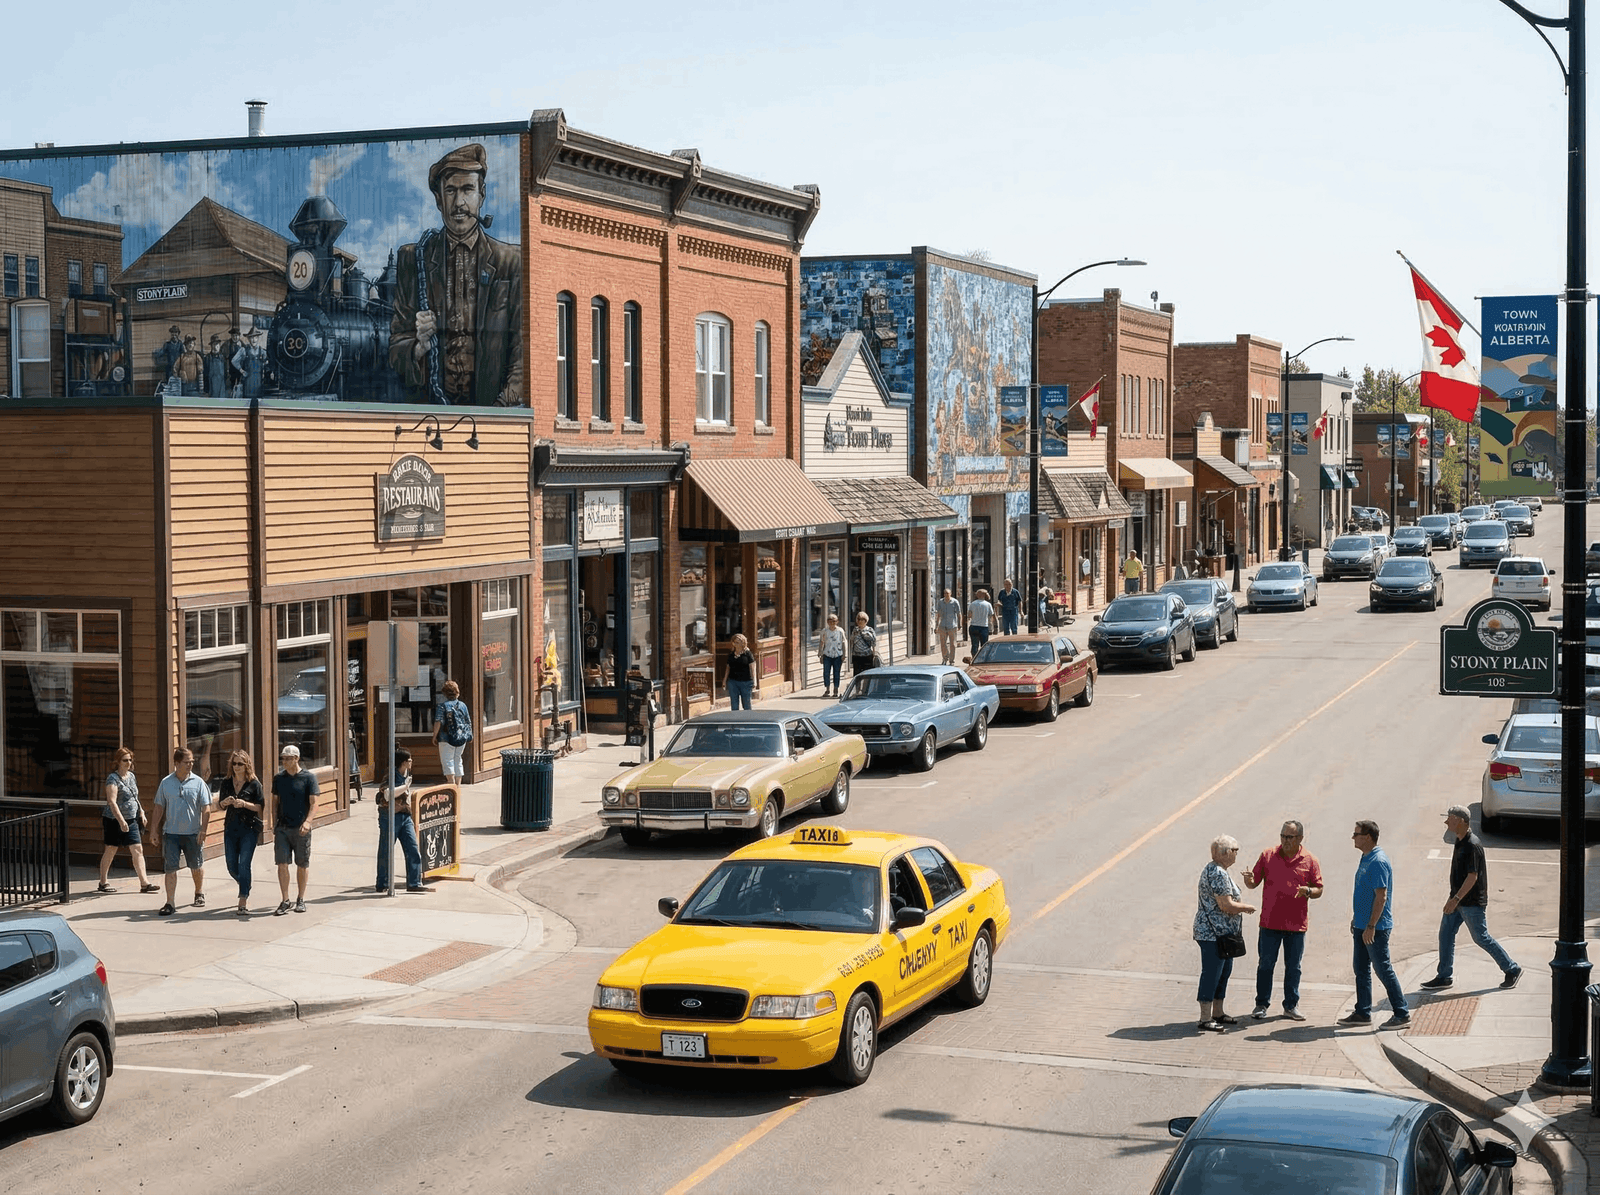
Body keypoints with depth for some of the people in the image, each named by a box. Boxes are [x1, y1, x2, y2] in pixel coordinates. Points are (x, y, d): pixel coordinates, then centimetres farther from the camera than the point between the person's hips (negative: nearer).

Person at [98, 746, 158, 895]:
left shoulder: (131, 776, 11)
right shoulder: (113, 779, -13)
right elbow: (112, 802, -23)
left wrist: (141, 813, 17)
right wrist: (121, 821, -30)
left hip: (131, 820, 7)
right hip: (114, 820, -7)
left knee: (138, 850, -1)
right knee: (111, 850, 4)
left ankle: (144, 883, -3)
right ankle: (103, 882, 17)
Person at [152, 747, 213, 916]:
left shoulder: (198, 782, -2)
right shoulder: (166, 782, 2)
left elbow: (206, 808, -2)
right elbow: (159, 807, 9)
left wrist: (203, 829, -11)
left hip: (192, 833, 0)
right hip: (171, 832, 0)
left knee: (196, 866, 13)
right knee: (170, 868, -5)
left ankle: (199, 894, 37)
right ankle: (170, 903, -3)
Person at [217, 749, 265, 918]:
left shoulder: (254, 784, -3)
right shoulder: (226, 784, 9)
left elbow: (261, 807, -5)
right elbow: (220, 806, 15)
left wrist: (245, 804, -19)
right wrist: (225, 802, -7)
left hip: (249, 829, -5)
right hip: (230, 828, 5)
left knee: (244, 865, -11)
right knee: (232, 867, 7)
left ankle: (243, 902, -10)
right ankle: (245, 888, 37)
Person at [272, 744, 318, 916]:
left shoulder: (308, 778, -3)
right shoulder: (278, 778, 9)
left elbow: (314, 803, -8)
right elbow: (275, 802, 16)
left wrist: (307, 821, -24)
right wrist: (274, 825, 11)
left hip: (301, 829, -3)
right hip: (282, 828, 3)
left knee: (302, 865, 5)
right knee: (282, 863, -5)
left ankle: (300, 900, 19)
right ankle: (285, 901, 0)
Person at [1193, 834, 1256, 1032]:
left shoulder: (1213, 870, 15)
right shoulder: (1218, 874, -20)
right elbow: (1226, 906, -23)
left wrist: (1239, 905, 14)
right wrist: (1247, 907, -8)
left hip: (1222, 933, 11)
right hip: (1214, 933, -11)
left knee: (1224, 971, 17)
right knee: (1212, 973, -7)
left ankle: (1217, 1013, 27)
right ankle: (1205, 1019, -4)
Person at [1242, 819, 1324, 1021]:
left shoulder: (1310, 861, 1)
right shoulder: (1267, 856, 3)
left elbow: (1319, 890, 4)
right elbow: (1254, 882, 6)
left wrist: (1308, 891, -17)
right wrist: (1249, 881, -17)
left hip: (1296, 924, 0)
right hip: (1269, 922, 0)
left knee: (1293, 967, 8)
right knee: (1265, 964, 3)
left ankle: (1291, 1006, 19)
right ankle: (1261, 1004, 13)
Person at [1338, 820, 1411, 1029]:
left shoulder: (1379, 862, -19)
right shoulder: (1365, 859, 12)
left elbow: (1381, 897, -22)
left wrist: (1371, 927, -23)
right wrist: (1356, 919, 22)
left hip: (1376, 927, -10)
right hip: (1362, 925, 10)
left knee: (1383, 969, -4)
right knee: (1361, 968, 13)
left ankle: (1402, 1014, 4)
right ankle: (1362, 1013, 21)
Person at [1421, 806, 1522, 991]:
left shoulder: (1472, 845, -23)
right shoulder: (1460, 841, 8)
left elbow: (1472, 877, -25)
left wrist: (1456, 899, -25)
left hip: (1472, 902, -9)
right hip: (1459, 899, 9)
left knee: (1481, 938, 1)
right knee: (1445, 934, 8)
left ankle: (1512, 970, 16)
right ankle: (1444, 977, 15)